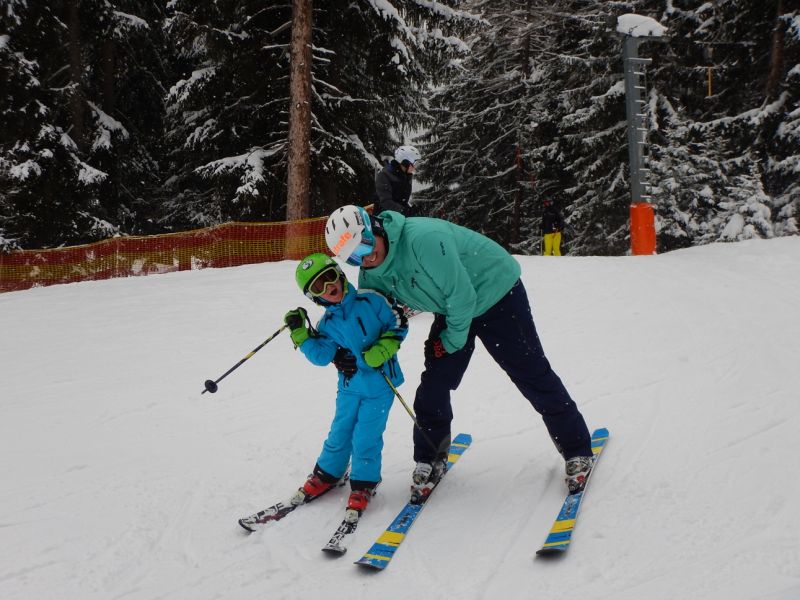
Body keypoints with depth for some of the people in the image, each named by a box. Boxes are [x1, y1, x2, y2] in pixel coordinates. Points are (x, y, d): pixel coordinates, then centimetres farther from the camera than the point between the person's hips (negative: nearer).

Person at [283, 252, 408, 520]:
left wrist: (376, 354, -18)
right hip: (350, 385, 4)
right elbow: (321, 355, -8)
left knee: (366, 438, -4)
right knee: (339, 433, 11)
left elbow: (398, 325, -8)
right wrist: (299, 333, -18)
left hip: (380, 385, -4)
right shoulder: (327, 324, 2)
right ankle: (327, 474, 32)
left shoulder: (370, 300, -10)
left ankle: (363, 484, 14)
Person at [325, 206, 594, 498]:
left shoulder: (422, 237, -36)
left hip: (497, 293, -7)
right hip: (452, 308, 7)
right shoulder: (370, 275, -10)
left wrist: (453, 339, -14)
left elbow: (461, 295, -29)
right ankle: (429, 460, 18)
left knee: (532, 375, -2)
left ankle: (577, 451, 11)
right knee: (434, 385, 1)